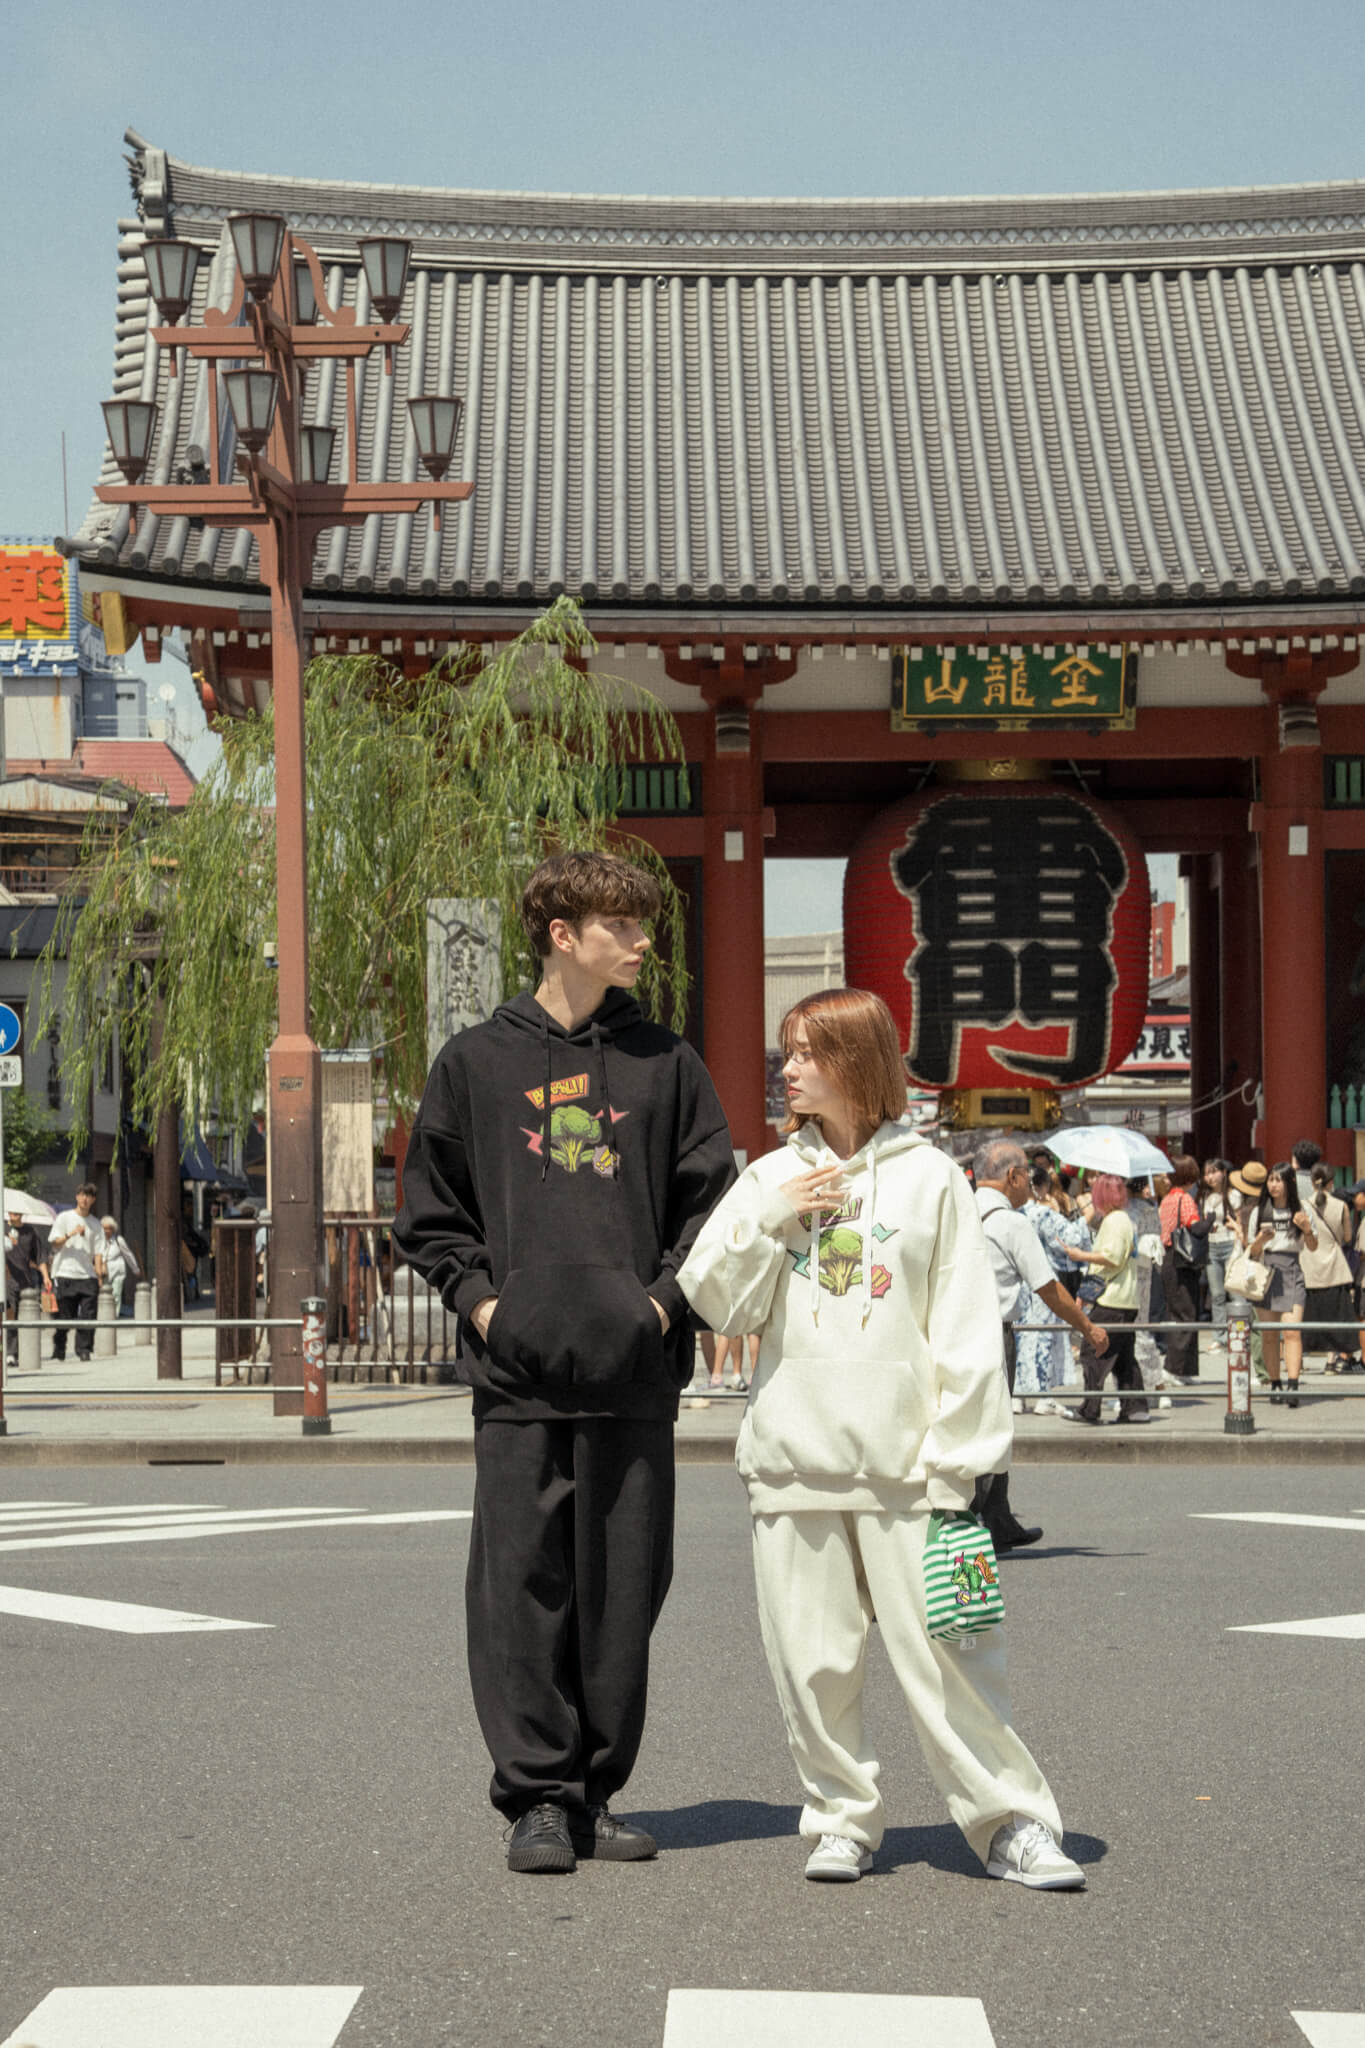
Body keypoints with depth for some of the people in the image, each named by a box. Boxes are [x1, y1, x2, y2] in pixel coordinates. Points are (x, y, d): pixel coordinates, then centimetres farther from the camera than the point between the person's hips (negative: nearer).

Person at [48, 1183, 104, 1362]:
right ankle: (59, 1349, 15)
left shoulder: (95, 1224, 13)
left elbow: (98, 1252, 9)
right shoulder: (64, 1218, 5)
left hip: (88, 1275, 2)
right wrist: (71, 1234, -17)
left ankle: (84, 1349, -4)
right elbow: (54, 1242, -1)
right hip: (65, 1274, -2)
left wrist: (99, 1275, -1)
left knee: (87, 1316, -8)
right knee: (64, 1315, 0)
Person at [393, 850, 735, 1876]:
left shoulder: (666, 1061, 10)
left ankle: (599, 1790, 15)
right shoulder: (475, 1061, 8)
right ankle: (539, 1797, 4)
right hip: (518, 1371, -1)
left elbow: (712, 1200, 11)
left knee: (625, 1586, 4)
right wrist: (481, 1299, -2)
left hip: (636, 1372, 1)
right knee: (523, 1581, -3)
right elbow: (431, 1211, 11)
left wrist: (663, 1298, -3)